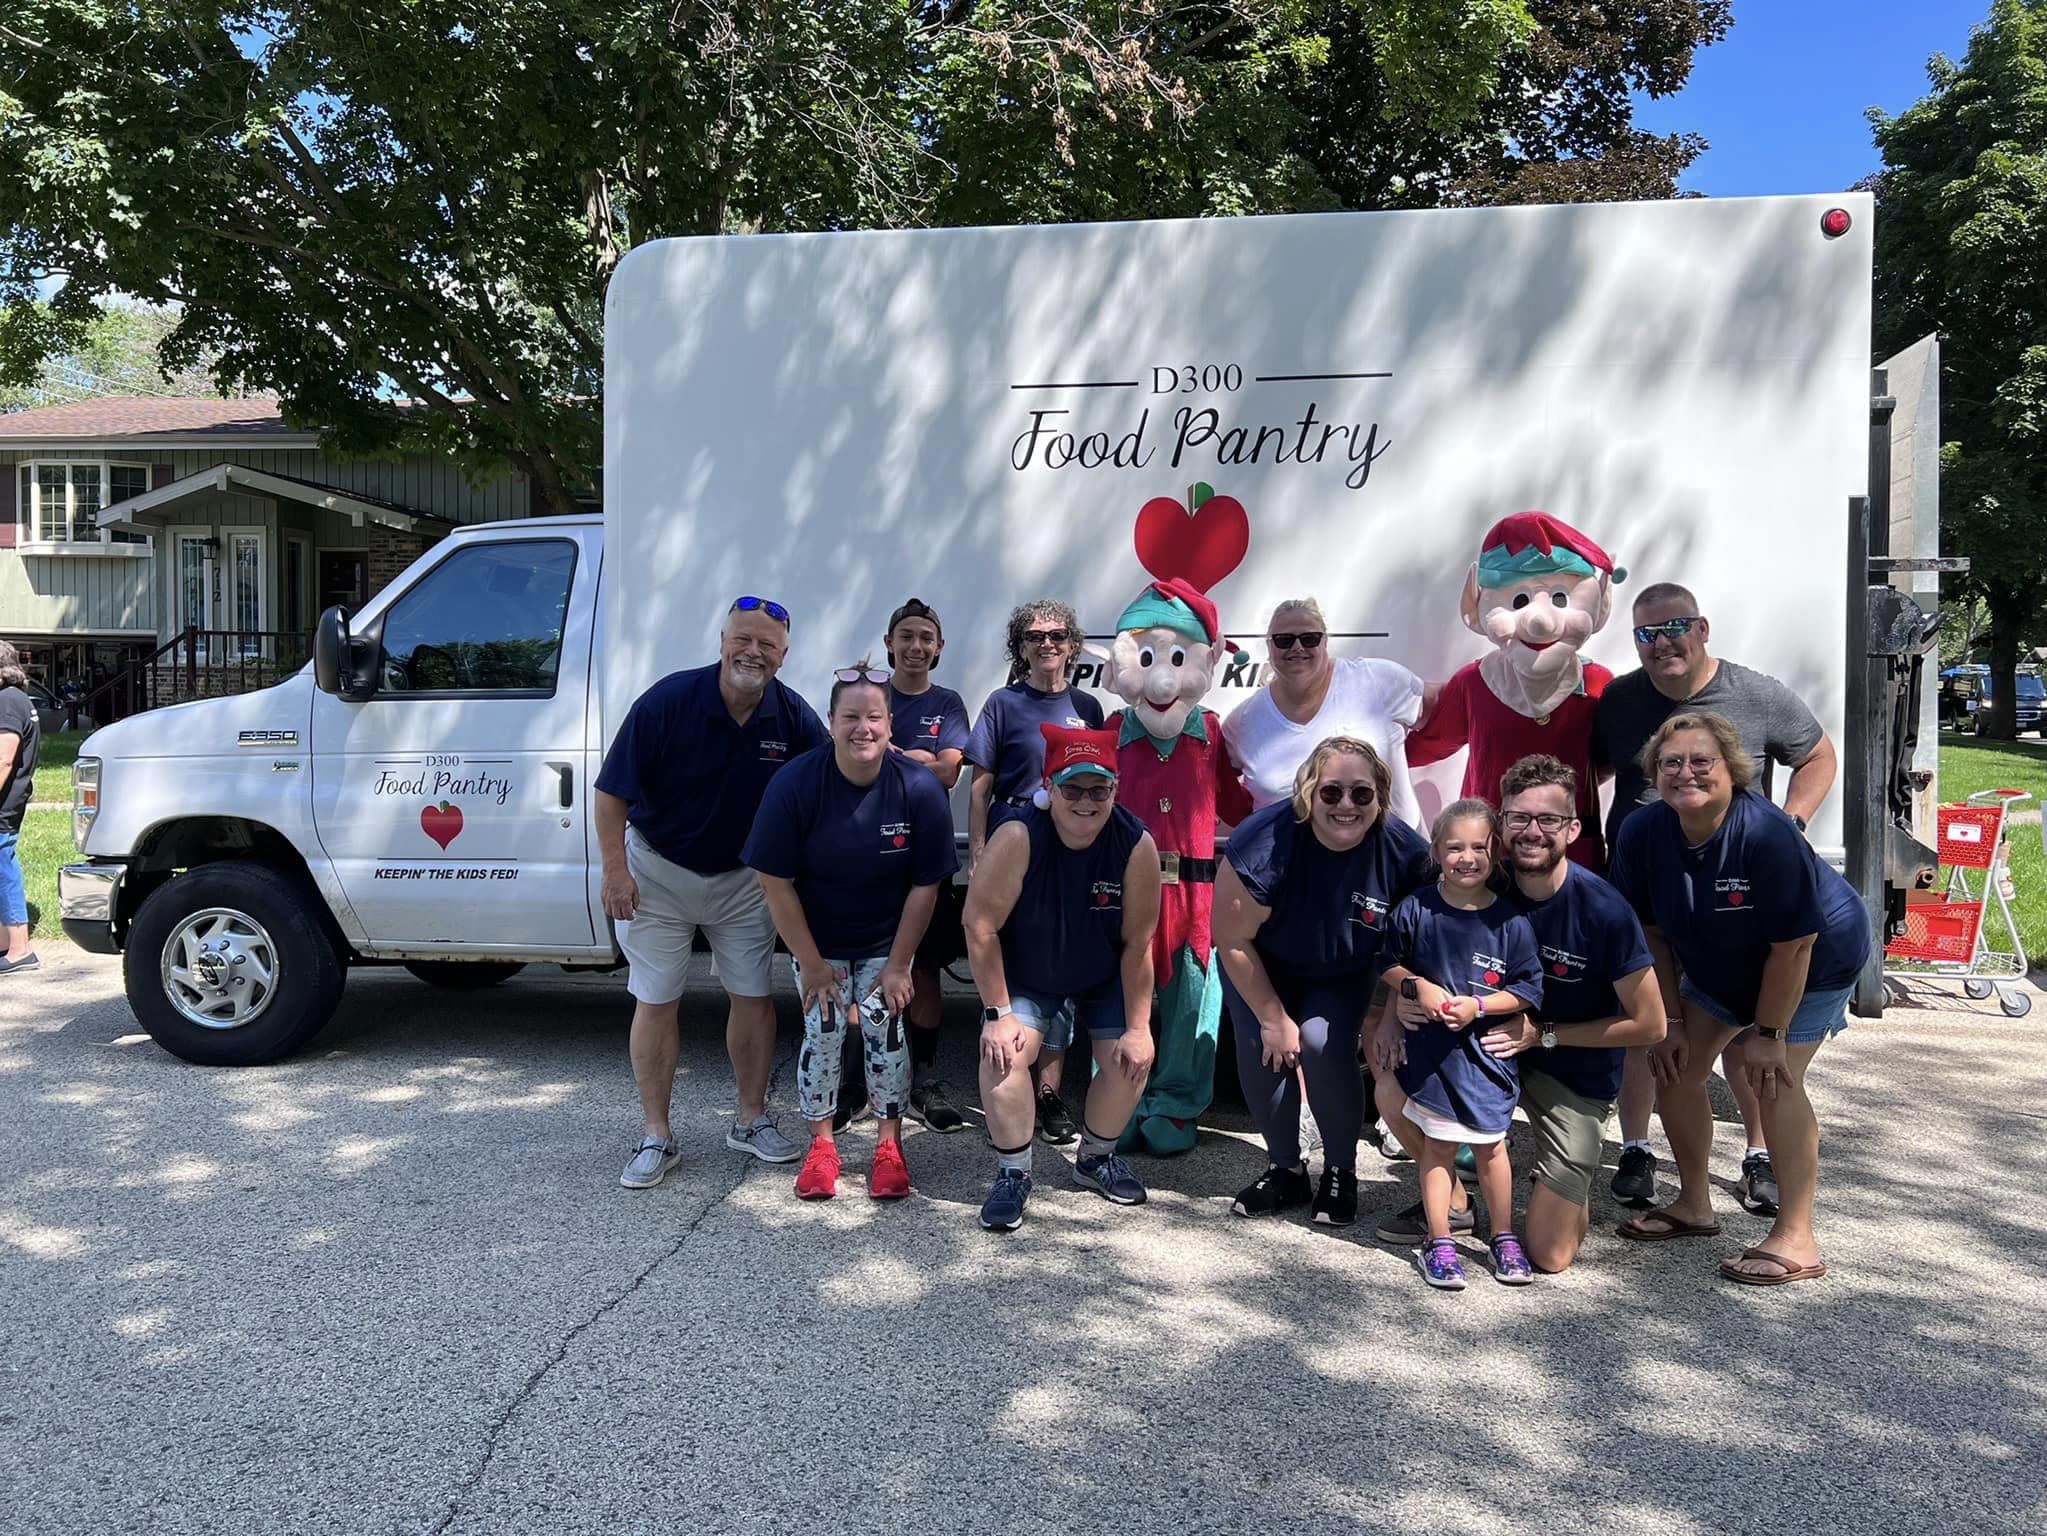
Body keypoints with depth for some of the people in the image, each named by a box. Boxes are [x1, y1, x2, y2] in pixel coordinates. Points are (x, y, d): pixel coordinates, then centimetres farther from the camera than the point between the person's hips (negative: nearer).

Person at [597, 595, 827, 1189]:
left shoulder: (793, 716, -11)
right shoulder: (668, 700, -19)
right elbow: (612, 791, -14)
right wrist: (615, 869, -18)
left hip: (743, 877, 3)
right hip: (658, 870, -2)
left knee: (753, 996, 7)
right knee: (656, 1002, 2)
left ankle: (752, 1120, 23)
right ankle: (655, 1137, 13)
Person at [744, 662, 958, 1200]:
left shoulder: (919, 789, -20)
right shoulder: (794, 784, -21)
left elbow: (925, 886, -12)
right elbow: (775, 881, -15)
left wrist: (897, 965, -10)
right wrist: (812, 964, -13)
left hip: (886, 941, 0)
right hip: (815, 939, 0)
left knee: (883, 1028, -8)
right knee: (823, 1031, -7)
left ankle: (889, 1146, 10)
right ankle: (821, 1145, 12)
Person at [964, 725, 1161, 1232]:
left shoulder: (1137, 845, -24)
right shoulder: (1018, 839, -30)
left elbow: (1138, 943, -18)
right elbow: (981, 926, -25)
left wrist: (1138, 1027, -15)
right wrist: (998, 1013, -23)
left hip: (1107, 980, 2)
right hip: (1026, 977, -2)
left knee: (1130, 1060, -9)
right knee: (1004, 1052, -21)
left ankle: (1096, 1157, 20)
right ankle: (1012, 1174, -1)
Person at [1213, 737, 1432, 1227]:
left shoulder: (1405, 852, -26)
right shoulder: (1267, 842, -32)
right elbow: (1233, 939, -21)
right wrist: (1273, 1018, -16)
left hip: (1344, 977, 0)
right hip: (1263, 969, 0)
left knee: (1323, 1044, -22)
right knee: (1260, 1050, -15)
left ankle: (1341, 1174, 2)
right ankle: (1285, 1170, 11)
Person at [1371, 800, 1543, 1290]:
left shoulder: (1510, 920, -8)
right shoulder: (1416, 909, -6)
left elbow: (1528, 989, -4)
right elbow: (1389, 964, 5)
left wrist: (1478, 1005, -16)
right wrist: (1417, 987, -12)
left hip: (1486, 1051, 0)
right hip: (1428, 1047, 0)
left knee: (1489, 1145, 12)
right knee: (1437, 1144, 8)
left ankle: (1504, 1238, 29)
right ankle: (1439, 1242, 19)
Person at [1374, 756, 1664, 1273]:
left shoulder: (1605, 911, -24)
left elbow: (1649, 1025, -15)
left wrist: (1542, 1033, -20)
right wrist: (1400, 1001, -21)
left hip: (1576, 1072, -3)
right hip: (1494, 1048, 4)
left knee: (1549, 1256, -7)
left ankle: (1570, 1187, 28)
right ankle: (1452, 1202, 5)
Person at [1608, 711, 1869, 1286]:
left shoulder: (1768, 834, -36)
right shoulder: (1643, 832, -20)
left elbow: (1793, 945, -28)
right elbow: (1652, 933, -8)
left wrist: (1769, 1033, -22)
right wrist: (1670, 1021, -8)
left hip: (1817, 962, -6)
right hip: (1720, 965, 6)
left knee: (1773, 1079, -17)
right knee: (1675, 1065, 2)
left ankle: (1797, 1240, -6)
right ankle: (1694, 1204, 23)